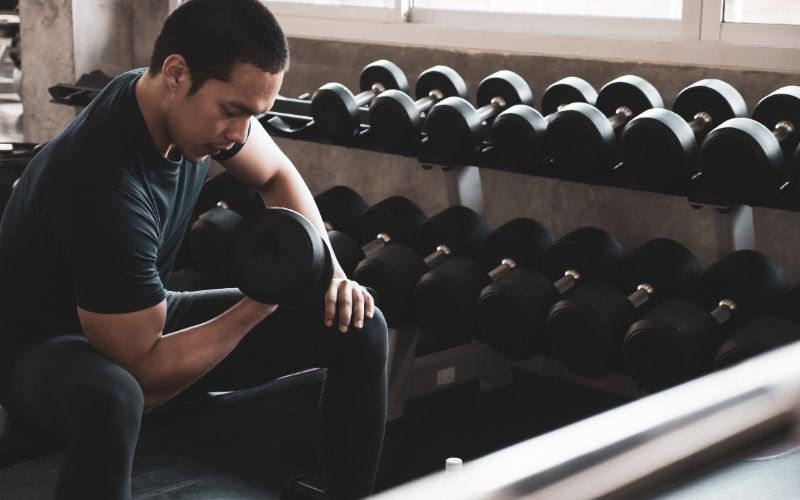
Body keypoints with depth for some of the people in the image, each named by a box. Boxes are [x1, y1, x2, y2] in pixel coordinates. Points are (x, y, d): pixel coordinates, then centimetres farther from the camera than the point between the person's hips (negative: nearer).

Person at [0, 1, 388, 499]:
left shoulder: (212, 99, -14)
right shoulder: (106, 187, -36)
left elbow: (277, 175, 7)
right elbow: (148, 372, -31)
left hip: (145, 318, 7)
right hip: (46, 344, -7)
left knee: (359, 326, -7)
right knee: (111, 398, -46)